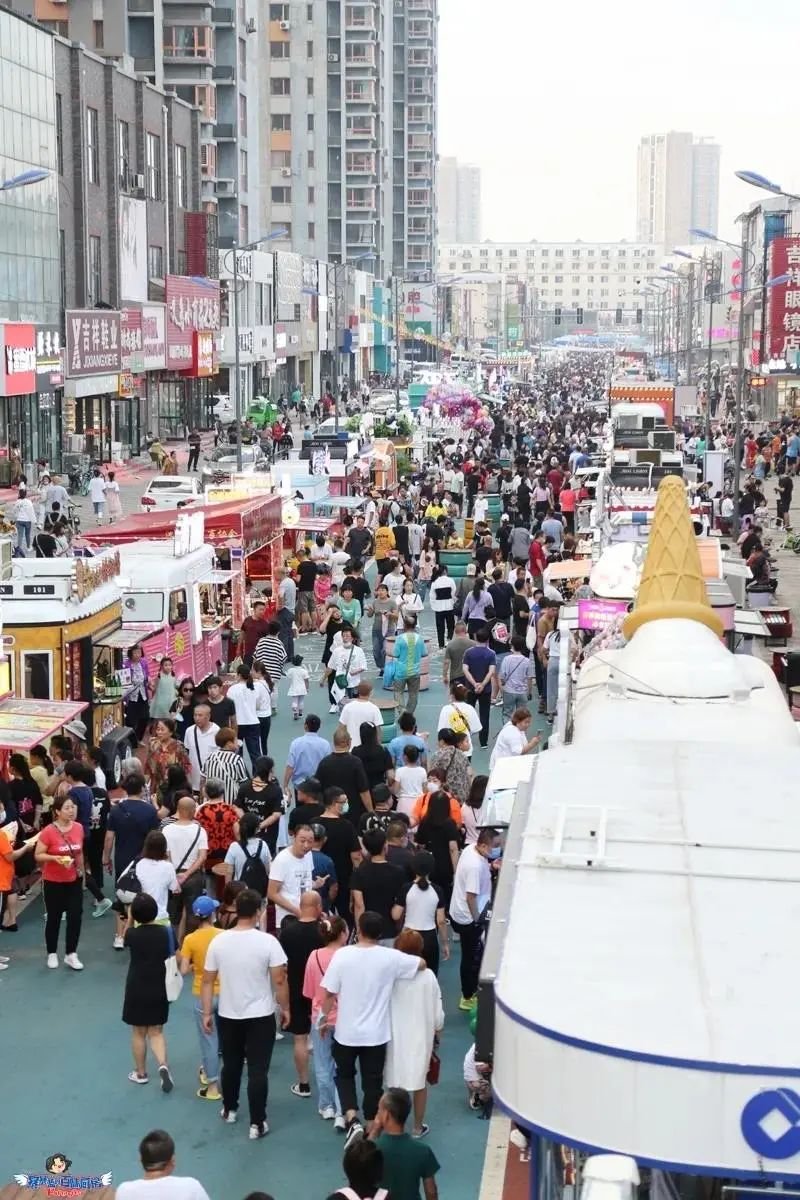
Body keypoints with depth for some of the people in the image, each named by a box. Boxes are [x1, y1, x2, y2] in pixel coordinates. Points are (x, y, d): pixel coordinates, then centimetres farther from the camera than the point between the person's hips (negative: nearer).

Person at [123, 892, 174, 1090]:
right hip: (159, 989, 2)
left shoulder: (132, 934, -14)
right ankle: (163, 1065, -10)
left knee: (138, 1032, 13)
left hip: (137, 989, -2)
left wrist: (130, 919, 13)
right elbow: (169, 958, 2)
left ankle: (141, 1073, 24)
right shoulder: (164, 932, -9)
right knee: (156, 1032, 11)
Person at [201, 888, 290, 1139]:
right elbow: (279, 981, -14)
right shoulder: (268, 941, -16)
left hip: (228, 1016, 3)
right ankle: (257, 1124, 5)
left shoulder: (218, 941, -6)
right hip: (261, 1016, -3)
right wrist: (285, 1008, 1)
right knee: (258, 1070, 3)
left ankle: (229, 1110, 37)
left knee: (231, 1065, 21)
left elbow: (207, 981, -1)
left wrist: (207, 1013, 8)